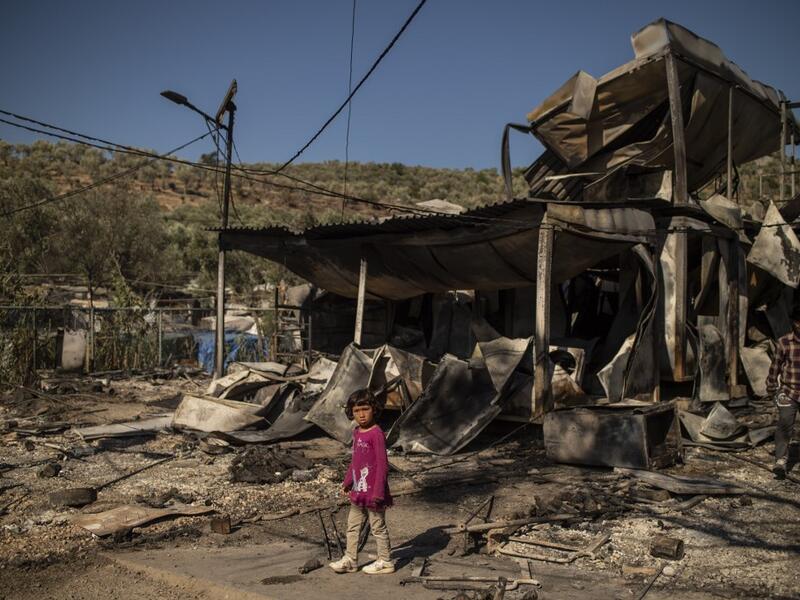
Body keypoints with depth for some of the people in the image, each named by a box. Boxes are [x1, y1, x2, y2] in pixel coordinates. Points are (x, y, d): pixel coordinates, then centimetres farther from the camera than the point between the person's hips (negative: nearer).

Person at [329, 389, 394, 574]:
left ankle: (385, 561, 19)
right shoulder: (356, 433, 8)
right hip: (358, 490, 8)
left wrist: (378, 490, -20)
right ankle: (350, 560, 27)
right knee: (353, 526, 16)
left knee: (378, 526, 6)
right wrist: (348, 481, 17)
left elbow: (382, 463, -19)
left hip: (373, 491, -8)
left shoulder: (376, 433, -18)